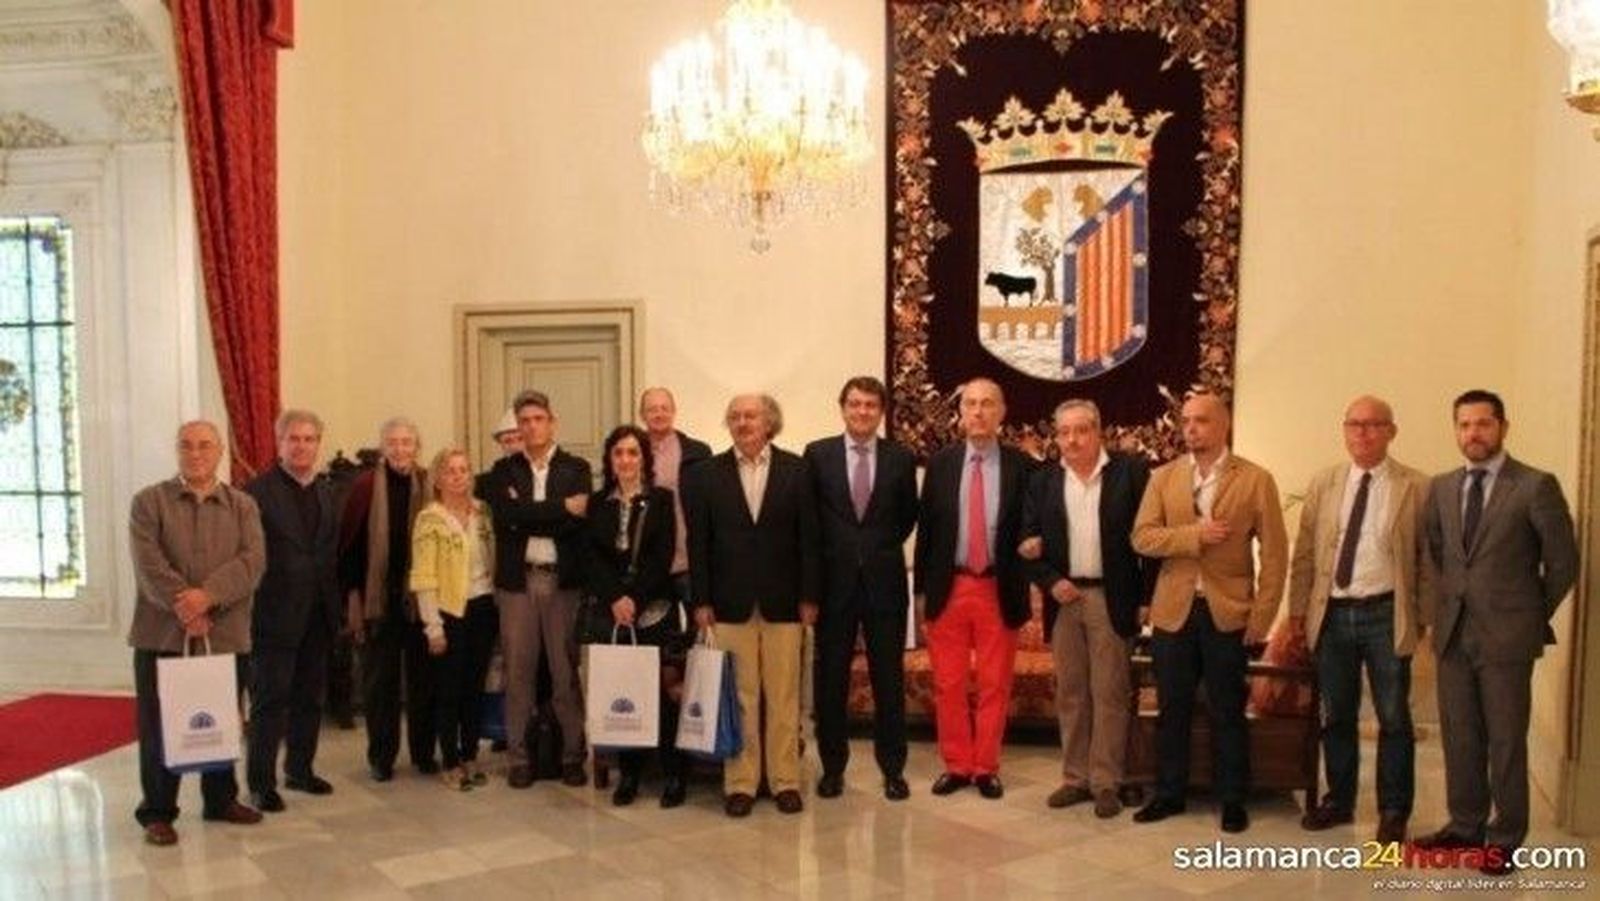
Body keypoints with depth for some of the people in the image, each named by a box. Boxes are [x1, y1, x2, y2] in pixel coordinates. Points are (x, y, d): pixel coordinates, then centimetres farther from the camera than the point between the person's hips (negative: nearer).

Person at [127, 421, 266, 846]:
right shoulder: (149, 501, 2)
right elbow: (149, 565, -10)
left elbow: (253, 560, -7)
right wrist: (185, 611, -18)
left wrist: (208, 595, -21)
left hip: (225, 634, 2)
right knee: (159, 726, 4)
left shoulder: (242, 505, 7)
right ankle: (157, 812, 17)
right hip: (163, 634, -2)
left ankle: (221, 799, 27)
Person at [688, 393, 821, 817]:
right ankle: (740, 783, 14)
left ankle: (785, 780, 16)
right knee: (738, 698, 4)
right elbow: (699, 542, 3)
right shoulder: (706, 473, 4)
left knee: (784, 697, 6)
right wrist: (701, 601, -2)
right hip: (730, 603, 0)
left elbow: (808, 538, 2)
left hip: (782, 602, 0)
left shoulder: (796, 470, 2)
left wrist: (809, 597, -2)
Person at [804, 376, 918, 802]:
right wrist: (827, 554, 3)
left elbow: (908, 515, 13)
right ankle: (832, 766, 20)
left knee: (889, 678, 7)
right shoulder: (817, 454, 1)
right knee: (830, 679, 7)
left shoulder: (901, 458, 3)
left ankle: (893, 767, 18)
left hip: (884, 581, 0)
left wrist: (883, 547, 7)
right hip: (834, 581, 0)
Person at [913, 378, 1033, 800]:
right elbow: (926, 528, 5)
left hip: (1000, 590, -1)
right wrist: (921, 589, 3)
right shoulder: (940, 463, 4)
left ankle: (986, 767, 20)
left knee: (995, 684, 7)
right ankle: (956, 765, 21)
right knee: (948, 684, 8)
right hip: (947, 587, 1)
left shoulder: (1021, 465, 0)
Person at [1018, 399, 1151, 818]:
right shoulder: (1043, 481, 6)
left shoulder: (1131, 471, -3)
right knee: (1069, 694, 10)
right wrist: (1050, 581, -8)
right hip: (1064, 598, 4)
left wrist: (1148, 597, -8)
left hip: (1112, 599, -3)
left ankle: (1106, 783, 11)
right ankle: (1075, 778, 20)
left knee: (1109, 695, 2)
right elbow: (1029, 541, 7)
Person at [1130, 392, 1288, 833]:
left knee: (1228, 712, 8)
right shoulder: (1163, 477, 5)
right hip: (1173, 611, 2)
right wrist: (1194, 535, -17)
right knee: (1172, 709, 11)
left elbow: (1274, 553, -4)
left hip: (1228, 612, -2)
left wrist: (1262, 616, -9)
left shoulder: (1256, 479, -3)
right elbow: (1142, 536, -4)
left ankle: (1232, 799, 21)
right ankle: (1169, 793, 24)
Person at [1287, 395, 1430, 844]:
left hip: (1386, 615, -3)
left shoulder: (1416, 488, -3)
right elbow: (1304, 552, 7)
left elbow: (1427, 558, -2)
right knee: (1336, 716, 13)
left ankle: (1393, 811, 21)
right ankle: (1338, 800, 28)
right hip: (1332, 614, 3)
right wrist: (1298, 609, 4)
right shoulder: (1323, 483, 6)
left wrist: (1424, 616, -5)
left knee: (1393, 718, 7)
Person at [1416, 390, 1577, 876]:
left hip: (1506, 635, -5)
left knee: (1505, 740, 5)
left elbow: (1563, 562, -3)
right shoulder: (1441, 487, 7)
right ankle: (1464, 825, 26)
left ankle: (1505, 837, 17)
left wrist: (1533, 616, 3)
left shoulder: (1536, 486, -8)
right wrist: (1450, 600, 14)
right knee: (1459, 736, 13)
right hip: (1452, 632, 5)